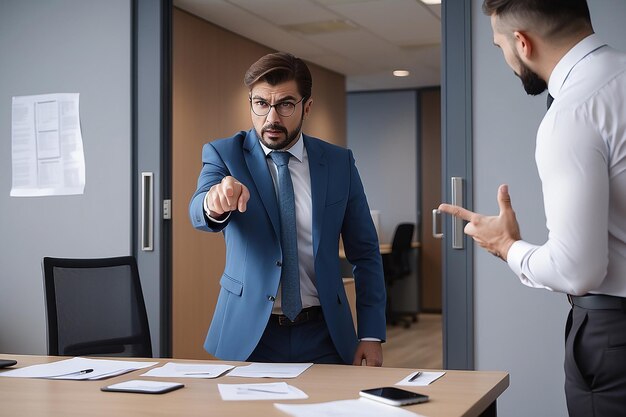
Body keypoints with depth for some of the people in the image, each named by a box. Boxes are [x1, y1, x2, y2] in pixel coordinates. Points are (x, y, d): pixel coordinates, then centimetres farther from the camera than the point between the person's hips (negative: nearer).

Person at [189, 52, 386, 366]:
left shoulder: (339, 163, 2)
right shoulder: (224, 154, -2)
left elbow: (365, 253, 5)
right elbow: (199, 213, -22)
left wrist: (371, 335, -2)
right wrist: (214, 203, -46)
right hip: (248, 338, -1)